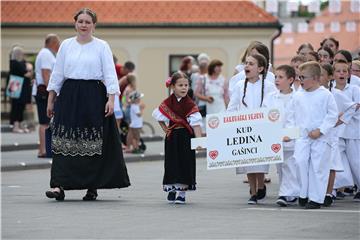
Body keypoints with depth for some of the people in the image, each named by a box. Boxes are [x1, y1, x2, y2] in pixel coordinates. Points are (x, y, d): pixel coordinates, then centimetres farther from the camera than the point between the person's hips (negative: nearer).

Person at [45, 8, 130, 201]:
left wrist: (111, 99, -11)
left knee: (94, 143, -1)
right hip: (69, 96, 2)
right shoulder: (66, 45, 10)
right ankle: (59, 185, -11)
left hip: (94, 97, -2)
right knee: (64, 141, -7)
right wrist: (51, 100, 11)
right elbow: (57, 74, 14)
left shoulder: (101, 46, 3)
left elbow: (110, 74, -1)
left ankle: (92, 187, 8)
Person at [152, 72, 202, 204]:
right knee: (172, 162, 5)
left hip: (186, 137, -2)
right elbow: (158, 116, 15)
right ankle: (171, 189, 20)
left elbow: (196, 123, -14)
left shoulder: (190, 104, -8)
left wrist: (199, 140, -24)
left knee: (185, 162, -1)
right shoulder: (167, 103, -1)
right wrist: (164, 128, 4)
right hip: (172, 137, 2)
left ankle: (181, 193, 7)